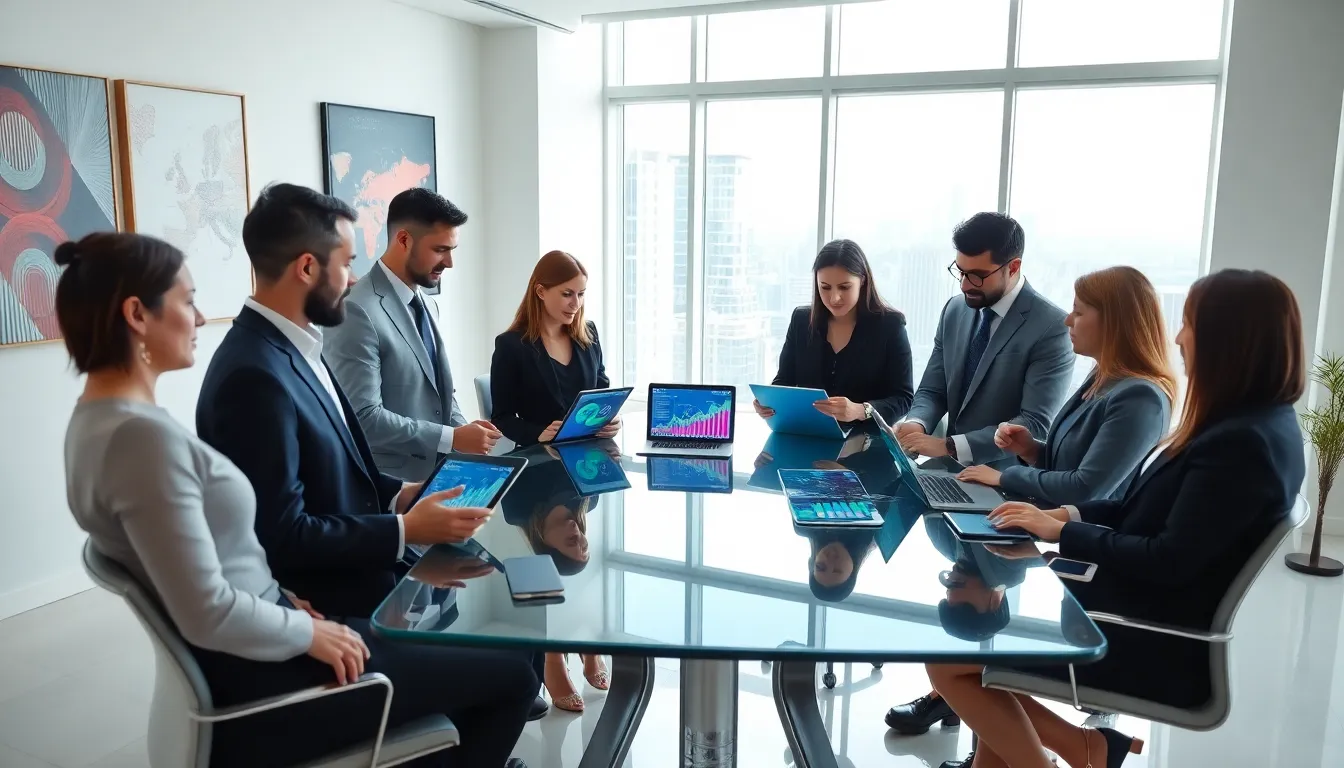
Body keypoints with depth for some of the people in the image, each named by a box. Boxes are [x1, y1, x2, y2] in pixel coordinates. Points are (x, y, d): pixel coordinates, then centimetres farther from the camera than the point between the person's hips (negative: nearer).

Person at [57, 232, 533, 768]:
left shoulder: (98, 418, 5)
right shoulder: (143, 435, -26)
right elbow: (208, 613, -27)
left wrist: (278, 597, 6)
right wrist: (309, 633, -13)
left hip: (237, 657, 10)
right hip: (257, 680, -10)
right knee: (511, 678, -3)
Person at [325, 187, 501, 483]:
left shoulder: (427, 305, 10)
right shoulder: (357, 311, -18)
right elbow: (362, 417, -23)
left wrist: (463, 428, -3)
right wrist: (452, 438, -22)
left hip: (440, 475, 8)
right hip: (389, 488, -8)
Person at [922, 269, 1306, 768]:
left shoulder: (1246, 442, -23)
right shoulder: (1243, 423, 8)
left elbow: (1170, 561, -23)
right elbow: (1146, 510, 13)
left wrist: (1064, 532, -14)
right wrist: (1070, 513, 1)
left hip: (1155, 644, -10)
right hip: (1133, 611, 10)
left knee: (946, 660, -8)